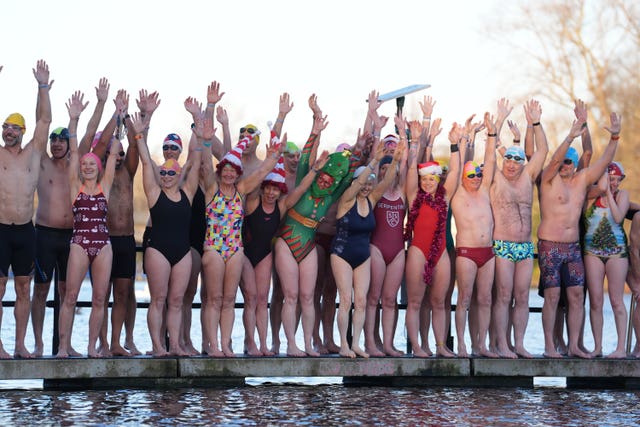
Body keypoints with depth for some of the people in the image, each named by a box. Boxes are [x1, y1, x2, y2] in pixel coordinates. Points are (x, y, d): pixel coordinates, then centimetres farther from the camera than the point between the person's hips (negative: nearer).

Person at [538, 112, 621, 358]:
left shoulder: (582, 179, 11)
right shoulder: (550, 178, -2)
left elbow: (604, 161, 5)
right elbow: (554, 160, -20)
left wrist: (614, 137, -8)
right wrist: (570, 137, -32)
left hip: (573, 246, 5)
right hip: (550, 246, -5)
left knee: (576, 295, 2)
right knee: (552, 295, -6)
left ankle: (573, 345, 7)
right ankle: (549, 346, -2)